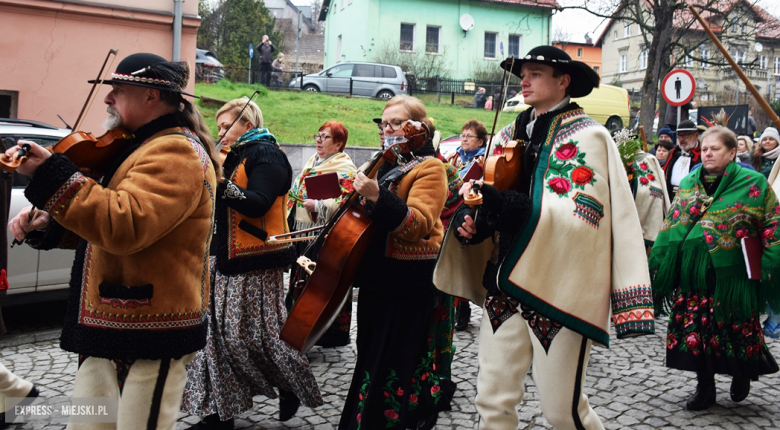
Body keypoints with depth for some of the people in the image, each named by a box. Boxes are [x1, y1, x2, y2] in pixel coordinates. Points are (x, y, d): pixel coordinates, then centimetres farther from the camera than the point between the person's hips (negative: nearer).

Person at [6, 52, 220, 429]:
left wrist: (50, 174, -27)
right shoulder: (140, 146, 17)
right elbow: (100, 219, 25)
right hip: (108, 329, 10)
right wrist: (47, 226, 7)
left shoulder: (177, 152, -16)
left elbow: (123, 225, -31)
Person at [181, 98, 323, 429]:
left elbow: (258, 203, -21)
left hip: (255, 264, -9)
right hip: (225, 259, 9)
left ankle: (295, 385, 21)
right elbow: (222, 204, 18)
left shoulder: (266, 155, -8)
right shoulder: (236, 156, 18)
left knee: (253, 334, -3)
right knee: (219, 333, 7)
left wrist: (220, 183, -27)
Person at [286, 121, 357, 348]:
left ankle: (334, 335, 6)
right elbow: (296, 191, 25)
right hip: (302, 233, 9)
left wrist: (318, 205, -27)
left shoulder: (344, 168, -9)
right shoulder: (312, 162, 18)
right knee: (301, 279, 16)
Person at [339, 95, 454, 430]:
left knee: (391, 361, -4)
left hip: (408, 280, -9)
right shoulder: (386, 165, 15)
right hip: (378, 275, 9)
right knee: (371, 351, 18)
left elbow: (417, 224, -25)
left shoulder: (429, 168, -10)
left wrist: (377, 197, -35)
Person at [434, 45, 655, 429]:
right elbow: (482, 190, 20)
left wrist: (503, 203, -27)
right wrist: (468, 220, -4)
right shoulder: (513, 134, 13)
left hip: (559, 289, -5)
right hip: (506, 283, 5)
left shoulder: (587, 136, -5)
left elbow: (581, 214, -18)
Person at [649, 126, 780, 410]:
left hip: (731, 272, -3)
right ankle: (705, 387, 21)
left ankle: (742, 373, 36)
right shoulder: (689, 183, 10)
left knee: (736, 330, 6)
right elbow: (671, 225, 13)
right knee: (694, 330, 5)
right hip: (693, 271, 4)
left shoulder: (753, 184, -2)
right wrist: (658, 264, 9)